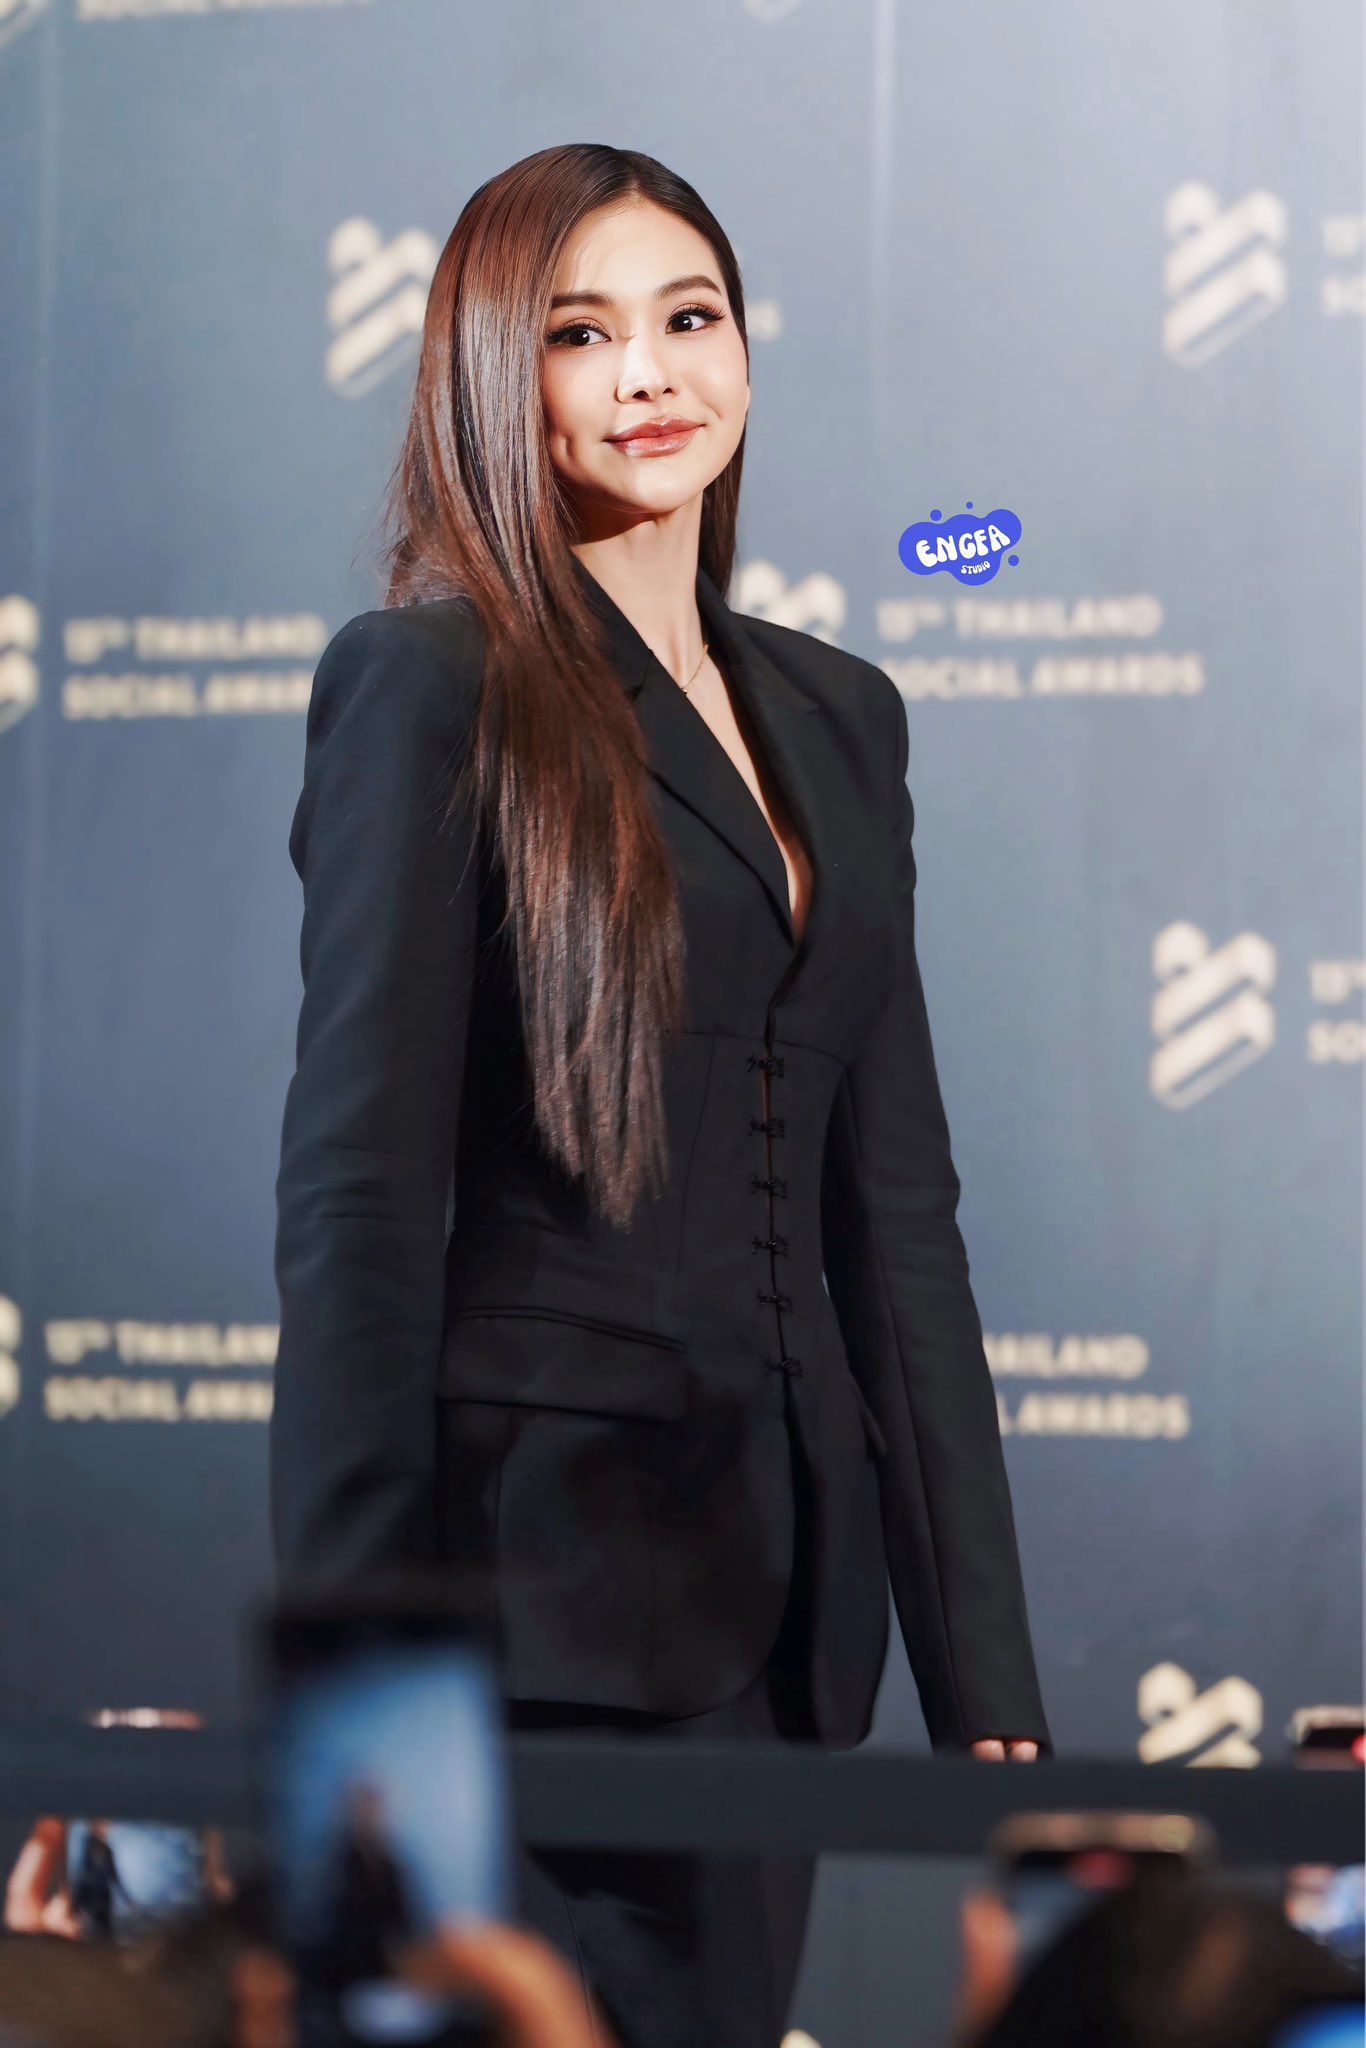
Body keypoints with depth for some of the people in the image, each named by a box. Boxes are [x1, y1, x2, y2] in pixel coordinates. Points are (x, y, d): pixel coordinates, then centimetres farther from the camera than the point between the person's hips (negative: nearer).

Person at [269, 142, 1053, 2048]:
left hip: (777, 1581, 7)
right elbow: (357, 1194, -11)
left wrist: (987, 1671, 9)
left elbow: (895, 1206, 14)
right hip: (540, 1573, -6)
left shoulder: (833, 713, 14)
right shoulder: (429, 688, -6)